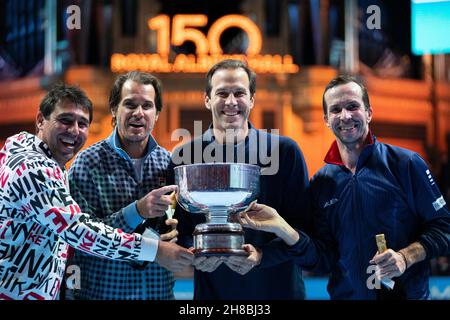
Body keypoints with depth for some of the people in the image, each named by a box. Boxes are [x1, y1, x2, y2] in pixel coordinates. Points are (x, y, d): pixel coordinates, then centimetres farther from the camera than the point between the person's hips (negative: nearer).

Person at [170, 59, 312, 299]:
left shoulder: (285, 151, -4)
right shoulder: (184, 158, -1)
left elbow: (302, 225, -5)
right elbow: (177, 228, 1)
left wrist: (262, 255, -19)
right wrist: (194, 253, -19)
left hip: (278, 287, 0)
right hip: (211, 289, 1)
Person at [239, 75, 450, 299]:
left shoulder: (405, 163, -8)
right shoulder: (321, 182, 2)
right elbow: (324, 260, -3)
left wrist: (405, 256, -22)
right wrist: (282, 228, -17)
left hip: (408, 293, -3)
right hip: (345, 294, 3)